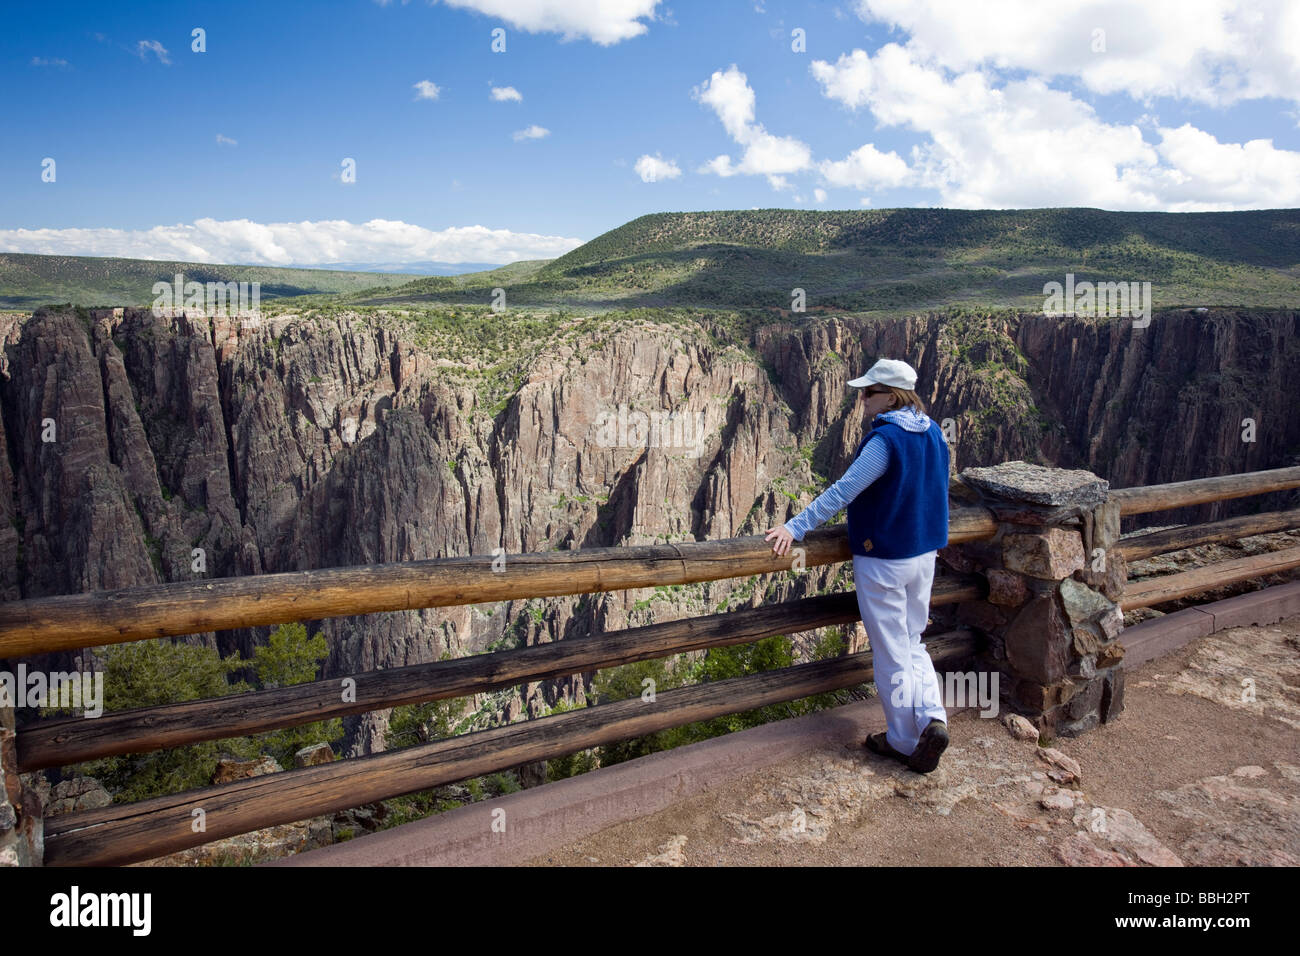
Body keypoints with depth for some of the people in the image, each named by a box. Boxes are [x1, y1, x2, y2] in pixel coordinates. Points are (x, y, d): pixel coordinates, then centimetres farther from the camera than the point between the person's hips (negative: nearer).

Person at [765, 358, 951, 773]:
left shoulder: (886, 439, -22)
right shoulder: (933, 433, 3)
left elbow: (843, 491, -26)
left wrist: (795, 528, -25)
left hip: (884, 561, -8)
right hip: (924, 555, 8)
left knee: (891, 653, 6)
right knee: (912, 644, 20)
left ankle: (904, 742, 17)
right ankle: (933, 719, 5)